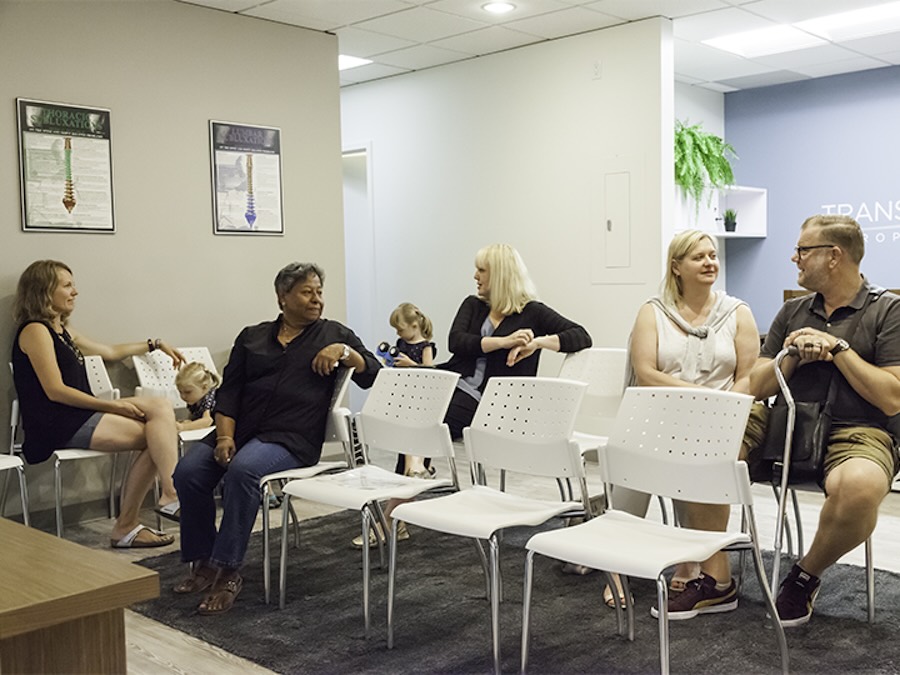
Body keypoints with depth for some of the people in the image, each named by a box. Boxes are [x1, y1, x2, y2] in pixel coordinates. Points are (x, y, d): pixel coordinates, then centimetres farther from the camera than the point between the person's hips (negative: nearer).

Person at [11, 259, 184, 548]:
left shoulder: (62, 331, 21)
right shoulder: (35, 331, -8)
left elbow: (110, 351, 33)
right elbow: (55, 391, -15)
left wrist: (155, 345, 35)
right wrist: (111, 405, -15)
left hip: (81, 416, 9)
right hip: (58, 424, -9)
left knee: (161, 407, -9)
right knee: (157, 436, -15)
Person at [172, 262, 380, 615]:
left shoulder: (333, 333, 14)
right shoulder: (252, 337, 19)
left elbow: (373, 374, 7)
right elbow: (228, 391, 11)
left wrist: (343, 351, -10)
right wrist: (225, 436, -5)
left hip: (292, 438, -4)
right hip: (241, 429, 4)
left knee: (243, 469, -33)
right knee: (187, 471, -21)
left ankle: (226, 570, -25)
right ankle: (202, 563, -4)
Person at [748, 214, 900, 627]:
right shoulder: (793, 312, 19)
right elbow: (757, 387, 15)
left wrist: (838, 347, -9)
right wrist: (792, 357, -3)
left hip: (857, 433, -4)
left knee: (859, 486, -40)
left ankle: (806, 577, -10)